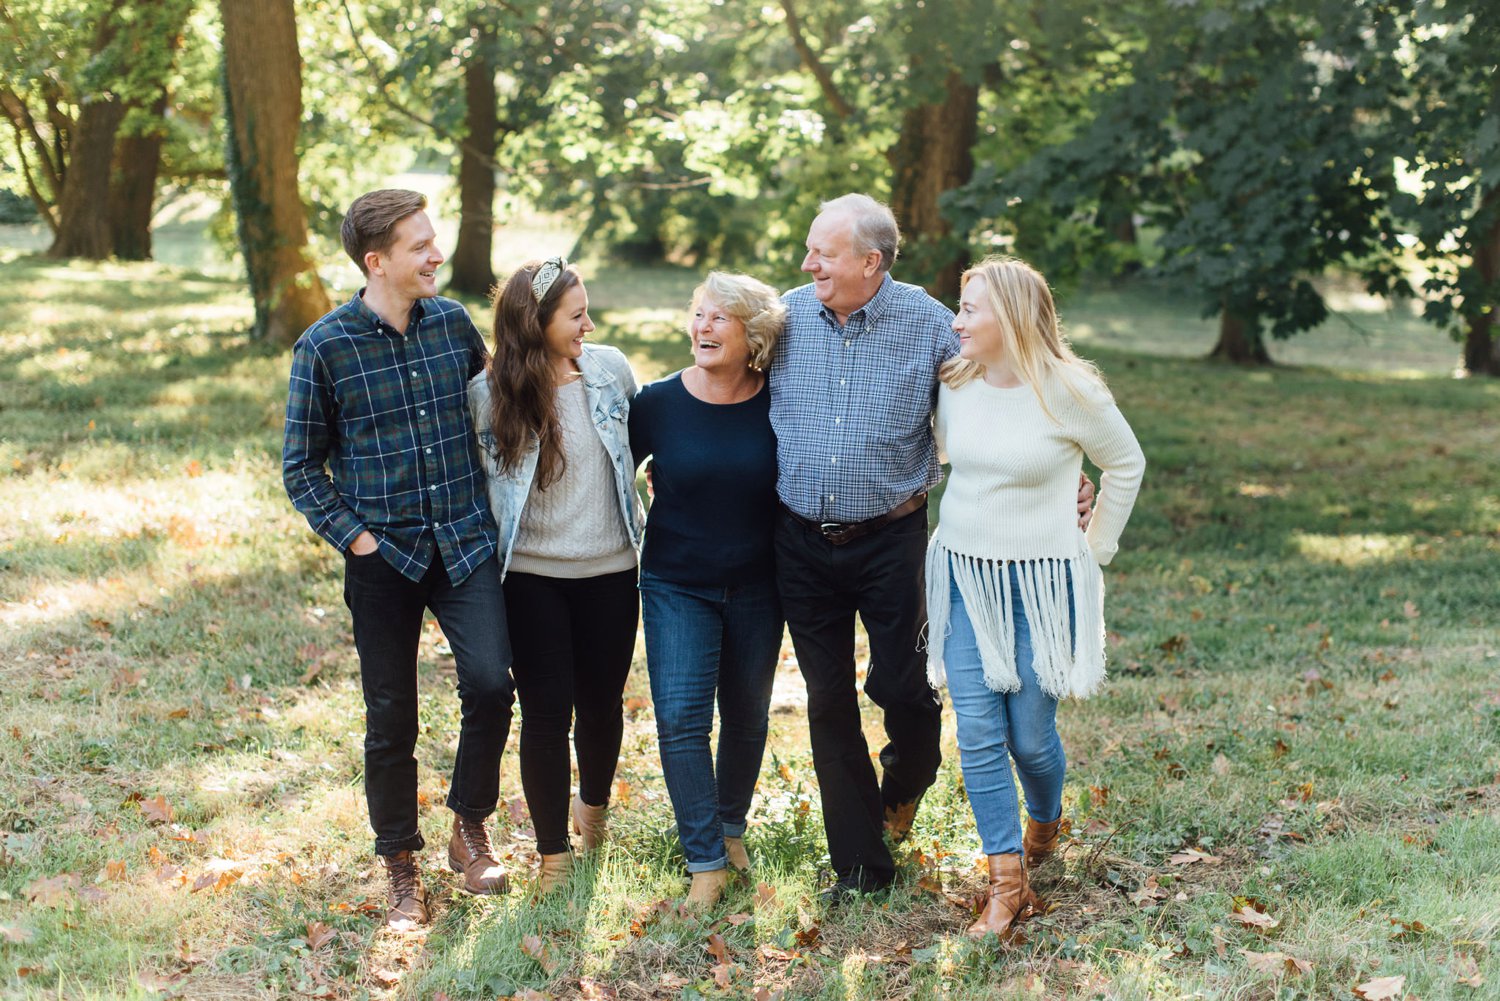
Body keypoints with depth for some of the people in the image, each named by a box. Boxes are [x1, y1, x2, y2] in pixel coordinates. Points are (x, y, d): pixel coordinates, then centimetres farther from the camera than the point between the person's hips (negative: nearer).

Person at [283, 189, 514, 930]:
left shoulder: (453, 321, 2)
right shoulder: (325, 347, -7)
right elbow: (302, 466, 0)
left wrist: (493, 500, 10)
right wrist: (354, 537, -8)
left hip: (466, 543, 2)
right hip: (384, 556, -2)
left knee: (490, 684, -14)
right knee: (391, 721, 5)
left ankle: (469, 828, 10)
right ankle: (401, 869, 23)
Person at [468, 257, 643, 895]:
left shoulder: (609, 368, -2)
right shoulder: (488, 393, -10)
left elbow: (637, 442, 14)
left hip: (608, 570, 3)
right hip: (532, 574, -2)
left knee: (602, 702, 14)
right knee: (546, 711, 1)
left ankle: (593, 807, 42)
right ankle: (553, 855, 14)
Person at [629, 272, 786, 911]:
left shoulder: (776, 405, -8)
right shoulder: (658, 403, -9)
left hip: (756, 588, 1)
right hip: (676, 586, -1)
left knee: (746, 718, 12)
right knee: (680, 717, -11)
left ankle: (731, 827, 36)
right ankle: (706, 860, -3)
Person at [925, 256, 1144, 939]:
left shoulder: (1069, 392, -13)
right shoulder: (954, 385, 0)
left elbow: (1125, 465, 2)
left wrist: (1095, 549, 5)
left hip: (1041, 584, -4)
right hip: (963, 576, 4)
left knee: (1030, 735, 3)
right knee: (977, 734, -3)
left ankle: (1044, 828, 37)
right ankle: (1007, 885, 4)